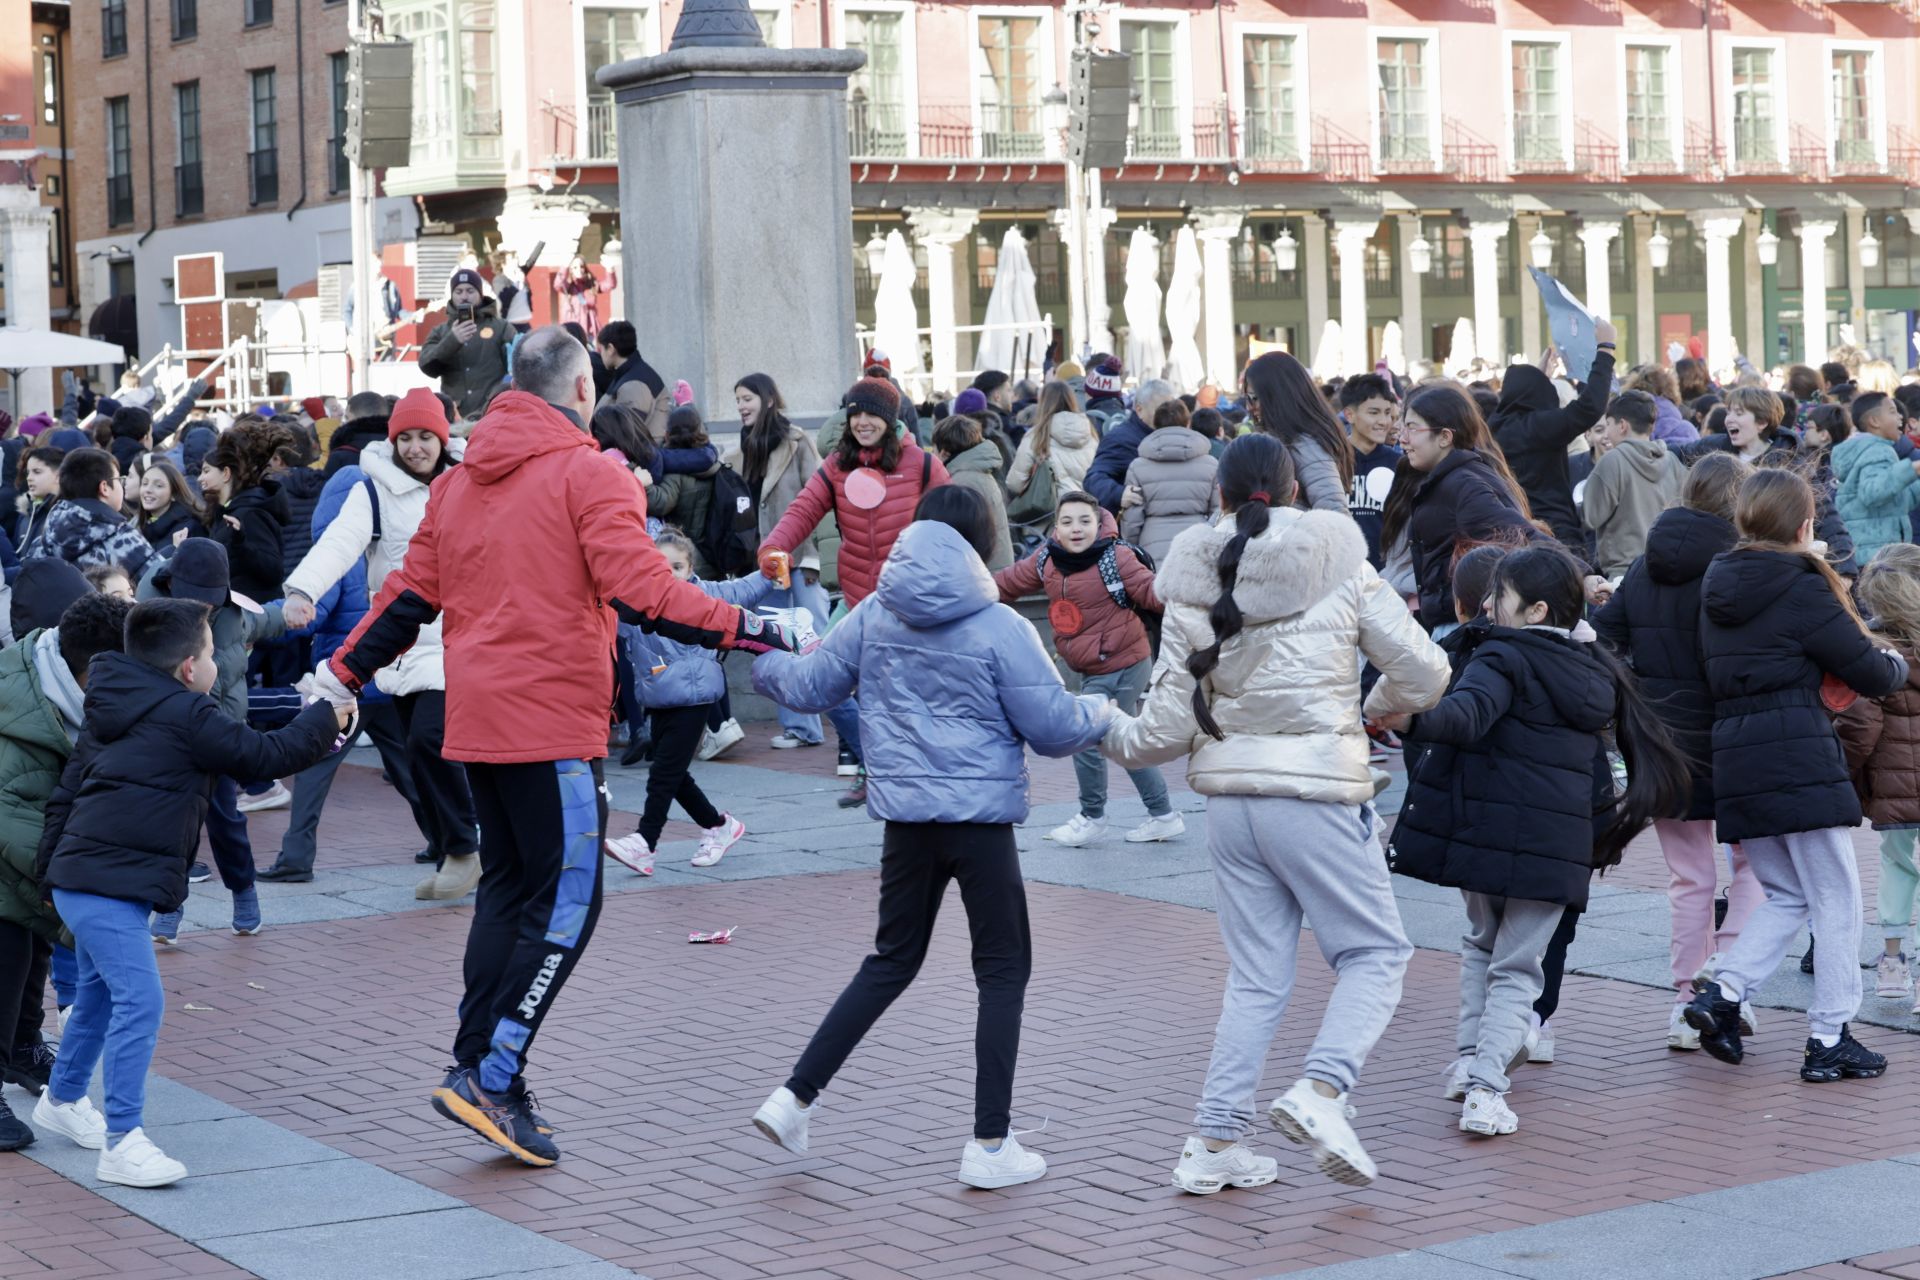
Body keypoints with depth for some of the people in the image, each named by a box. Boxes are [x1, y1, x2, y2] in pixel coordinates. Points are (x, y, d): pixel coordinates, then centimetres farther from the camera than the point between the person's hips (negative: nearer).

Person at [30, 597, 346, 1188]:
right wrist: (326, 719, 5)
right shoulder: (186, 715, -12)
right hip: (110, 887, -10)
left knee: (99, 993, 26)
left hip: (77, 878, 10)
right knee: (139, 1001, -13)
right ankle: (121, 1142, -15)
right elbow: (265, 756, -8)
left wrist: (52, 867, 25)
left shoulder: (111, 712, 17)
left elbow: (66, 789, 20)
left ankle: (62, 1100, 44)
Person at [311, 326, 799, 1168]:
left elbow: (410, 593, 14)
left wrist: (342, 674, 23)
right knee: (567, 902, -4)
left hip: (476, 718, 8)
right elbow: (642, 591, -18)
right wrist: (749, 631, -18)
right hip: (551, 721, -8)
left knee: (507, 890, 17)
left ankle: (477, 1072, 15)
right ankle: (490, 1078, -9)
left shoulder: (460, 480, 14)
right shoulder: (589, 473, -7)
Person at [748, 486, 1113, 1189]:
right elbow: (1054, 726, -8)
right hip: (980, 815, -5)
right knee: (1004, 970, 7)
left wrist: (757, 660, 33)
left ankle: (794, 1096, 14)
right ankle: (991, 1144, 5)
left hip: (904, 814, 5)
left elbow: (810, 685, 13)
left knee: (891, 960, 19)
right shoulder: (999, 628, -11)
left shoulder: (874, 615, 2)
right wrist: (1104, 714, 13)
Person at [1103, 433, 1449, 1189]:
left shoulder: (1194, 585, 3)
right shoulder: (1337, 566, -3)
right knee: (1375, 951, 8)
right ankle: (1321, 1091, -14)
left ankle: (1215, 1143, 12)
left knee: (1255, 976, 14)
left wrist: (1108, 733, 21)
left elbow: (1167, 728, 2)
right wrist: (1378, 705, 22)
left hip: (1229, 798, 4)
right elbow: (1423, 673, 2)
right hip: (1317, 791, -4)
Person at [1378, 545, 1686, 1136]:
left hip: (1485, 831, -3)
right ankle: (1486, 1089, -6)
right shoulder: (1594, 671, 12)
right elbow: (1596, 766, 19)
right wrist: (1603, 824, 29)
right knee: (1518, 967, 9)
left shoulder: (1505, 656, -7)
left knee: (1482, 942, 24)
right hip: (1557, 843, 3)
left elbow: (1468, 714, -28)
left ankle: (1469, 1059, 20)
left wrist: (1413, 721, -40)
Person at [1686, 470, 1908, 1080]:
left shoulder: (1718, 589, 12)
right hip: (1801, 761, -7)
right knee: (1836, 901, 3)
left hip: (1736, 768, 7)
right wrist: (1896, 663, 20)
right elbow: (1870, 672, -5)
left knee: (1786, 895, 18)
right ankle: (1829, 1040, 3)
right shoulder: (1802, 588, -9)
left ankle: (1722, 991, 1)